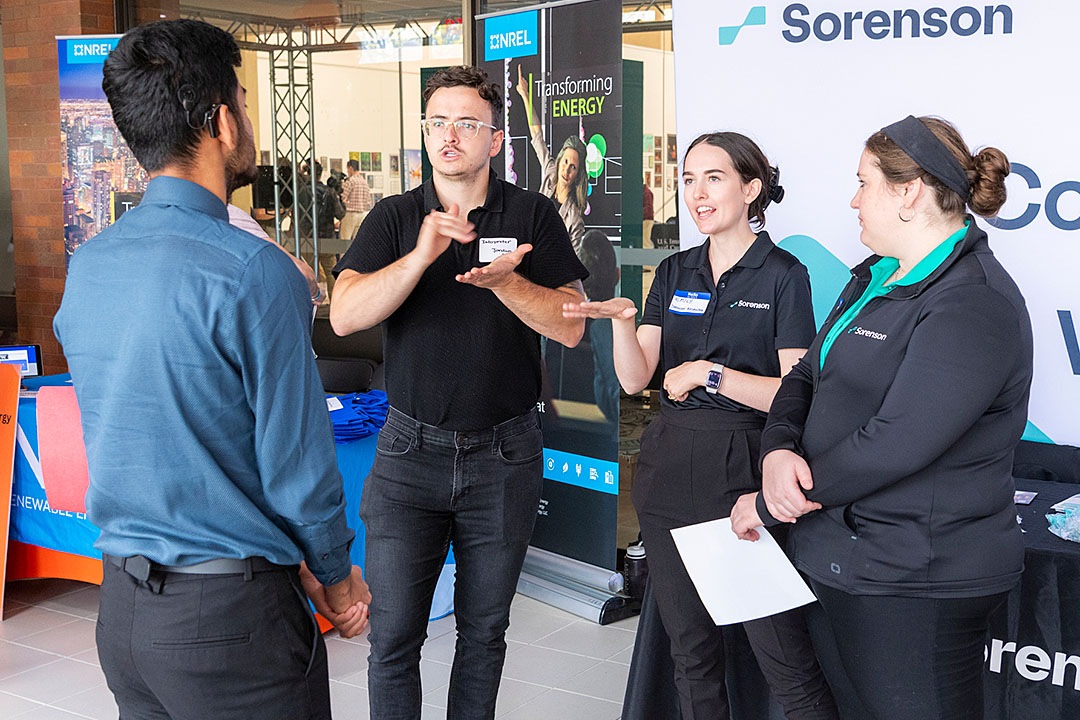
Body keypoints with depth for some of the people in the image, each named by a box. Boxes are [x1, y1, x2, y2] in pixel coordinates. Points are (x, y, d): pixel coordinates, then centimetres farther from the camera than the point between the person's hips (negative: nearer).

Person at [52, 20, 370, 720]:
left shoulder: (86, 267, 3)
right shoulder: (254, 273, -20)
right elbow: (298, 462, -17)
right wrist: (336, 578, 3)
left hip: (120, 605, 7)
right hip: (229, 611, -7)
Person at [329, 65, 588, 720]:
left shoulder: (533, 216, 1)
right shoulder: (395, 218, 3)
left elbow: (571, 327, -6)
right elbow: (345, 316, -12)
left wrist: (503, 280, -22)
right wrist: (420, 256, -25)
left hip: (504, 457, 0)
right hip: (411, 452, 0)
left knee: (484, 631, 14)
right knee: (393, 636, 2)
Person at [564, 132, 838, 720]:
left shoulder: (783, 275, -3)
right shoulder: (675, 273, 11)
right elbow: (635, 379, 2)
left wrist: (708, 374, -13)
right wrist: (620, 318, -15)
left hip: (745, 470, -5)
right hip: (670, 468, 5)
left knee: (784, 659, -6)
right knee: (690, 649, 14)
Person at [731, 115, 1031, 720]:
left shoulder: (974, 304, -19)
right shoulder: (876, 278, 13)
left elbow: (893, 444, -25)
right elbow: (807, 376, 12)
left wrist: (769, 504, -16)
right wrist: (780, 450, -11)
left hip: (917, 585, -9)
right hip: (837, 558, 9)